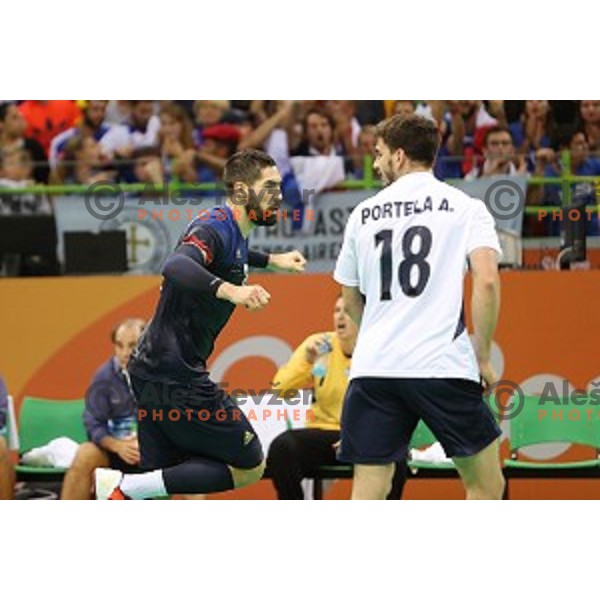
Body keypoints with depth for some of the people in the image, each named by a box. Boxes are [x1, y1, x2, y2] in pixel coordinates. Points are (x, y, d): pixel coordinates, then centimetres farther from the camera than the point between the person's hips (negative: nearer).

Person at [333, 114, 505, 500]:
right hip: (443, 365, -3)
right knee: (486, 485, 11)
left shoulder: (363, 214, 13)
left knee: (367, 496, 4)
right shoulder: (465, 207, 3)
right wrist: (483, 357, 0)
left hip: (372, 367, 3)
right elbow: (487, 281, -10)